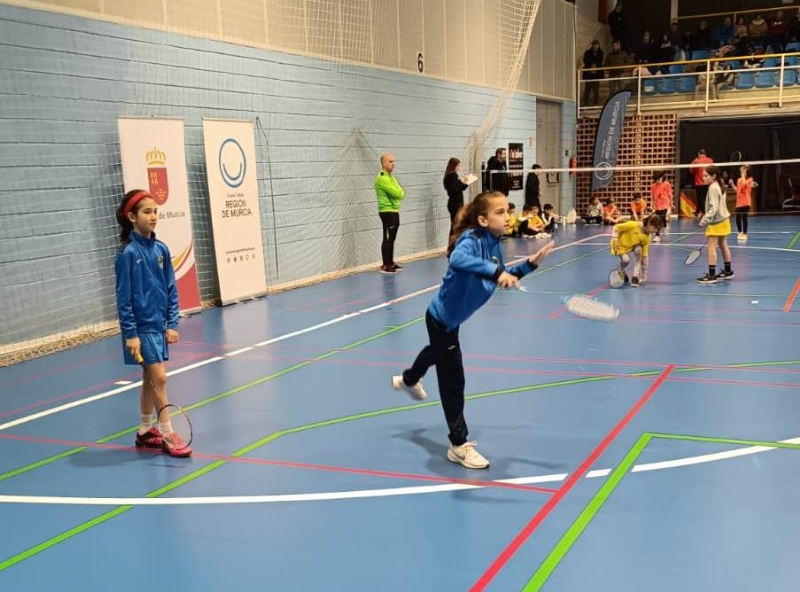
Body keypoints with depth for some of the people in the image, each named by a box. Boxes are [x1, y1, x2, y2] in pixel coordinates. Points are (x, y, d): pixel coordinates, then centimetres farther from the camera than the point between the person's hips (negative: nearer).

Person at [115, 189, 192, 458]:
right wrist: (130, 333, -15)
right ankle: (167, 435, 2)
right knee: (159, 378, -7)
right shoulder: (128, 253, -13)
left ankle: (145, 431, 26)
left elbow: (171, 290, 7)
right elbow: (124, 297, -12)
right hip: (142, 327, -6)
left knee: (150, 379, 14)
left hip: (159, 324, 6)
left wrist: (172, 323, 2)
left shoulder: (161, 249, 4)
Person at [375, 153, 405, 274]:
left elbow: (400, 193, 12)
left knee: (392, 239, 13)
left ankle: (391, 263, 19)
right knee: (387, 239, -8)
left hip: (394, 211, 10)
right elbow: (397, 193, -20)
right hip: (387, 212, -10)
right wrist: (399, 193, 0)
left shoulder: (390, 177, 17)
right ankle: (385, 265, -6)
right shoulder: (382, 178, -15)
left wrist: (399, 193, -8)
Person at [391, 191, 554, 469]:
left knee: (437, 351, 38)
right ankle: (459, 446, 9)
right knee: (453, 382, -3)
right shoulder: (472, 240, -31)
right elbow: (458, 260, -55)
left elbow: (504, 277, 10)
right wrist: (495, 271, -62)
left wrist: (529, 263, -3)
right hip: (442, 318, -10)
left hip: (451, 317, 10)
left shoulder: (493, 244, -5)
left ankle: (408, 380, 70)